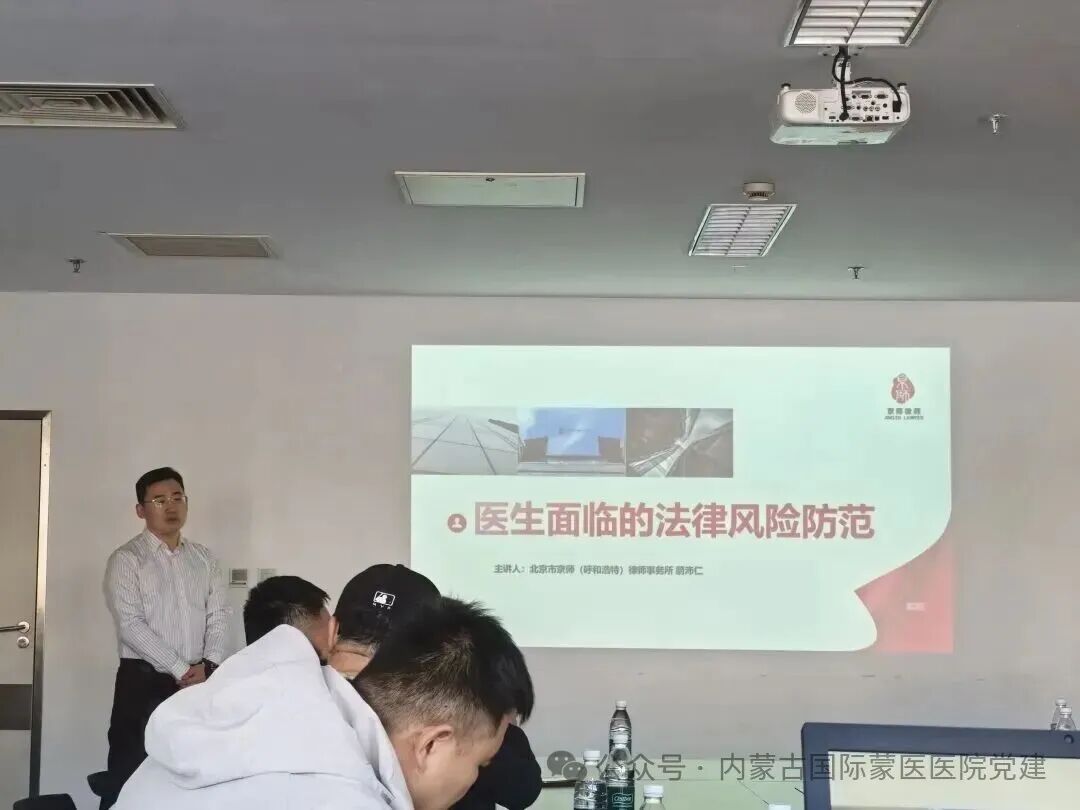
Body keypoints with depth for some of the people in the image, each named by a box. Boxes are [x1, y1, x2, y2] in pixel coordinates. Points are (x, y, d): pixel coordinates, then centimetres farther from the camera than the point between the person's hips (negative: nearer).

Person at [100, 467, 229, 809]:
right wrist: (181, 670, -15)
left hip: (198, 682, 4)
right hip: (143, 682, -4)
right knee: (130, 772, -4)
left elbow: (219, 616, 8)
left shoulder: (204, 558, 12)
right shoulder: (127, 559, -4)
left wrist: (208, 664, -10)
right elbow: (130, 625, -13)